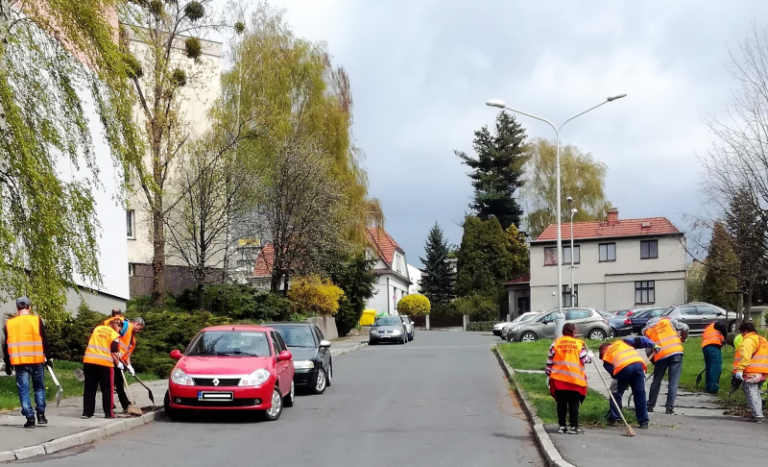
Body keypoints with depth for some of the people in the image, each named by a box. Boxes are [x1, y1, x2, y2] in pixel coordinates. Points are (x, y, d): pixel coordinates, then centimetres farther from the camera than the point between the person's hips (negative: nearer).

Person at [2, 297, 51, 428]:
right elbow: (44, 341, 0)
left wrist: (7, 363, 17)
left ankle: (30, 418, 0)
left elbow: (6, 345, 9)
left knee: (23, 390, 5)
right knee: (39, 388, 16)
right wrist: (48, 358, 8)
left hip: (19, 362, 1)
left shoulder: (9, 323, 5)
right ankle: (41, 415, 10)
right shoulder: (37, 320, -1)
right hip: (36, 361, -1)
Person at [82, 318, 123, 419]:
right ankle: (109, 413, 7)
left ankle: (87, 412, 10)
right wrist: (118, 363, 10)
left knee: (89, 388, 11)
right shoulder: (115, 335, -2)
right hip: (104, 363, -5)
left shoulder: (97, 328, 15)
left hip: (89, 361, 5)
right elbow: (114, 353, -4)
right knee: (107, 389, 7)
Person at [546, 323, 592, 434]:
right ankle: (573, 426, 3)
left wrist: (549, 373, 16)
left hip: (558, 379, 2)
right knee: (574, 403, 5)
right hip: (574, 379, -2)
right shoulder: (579, 344, -2)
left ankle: (562, 426, 13)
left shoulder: (556, 343, 4)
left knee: (561, 403, 11)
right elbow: (585, 360, -1)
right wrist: (590, 354, 20)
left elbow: (550, 361, 6)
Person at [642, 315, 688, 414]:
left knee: (656, 382, 18)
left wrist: (654, 361, 23)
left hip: (660, 355, 1)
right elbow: (684, 327, 4)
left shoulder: (647, 331, 16)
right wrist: (683, 339, 20)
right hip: (676, 352, -1)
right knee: (673, 382, 2)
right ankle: (670, 407, -3)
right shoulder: (668, 320, 15)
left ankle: (650, 406, 25)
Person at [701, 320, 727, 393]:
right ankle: (714, 388, -16)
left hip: (705, 347, 7)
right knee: (716, 367, -9)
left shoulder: (706, 329, 38)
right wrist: (724, 337, 1)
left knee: (709, 367, 17)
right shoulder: (716, 324, 19)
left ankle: (708, 387, 20)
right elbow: (721, 325, -6)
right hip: (714, 346, -7)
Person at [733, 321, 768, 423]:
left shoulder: (748, 340, -11)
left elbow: (745, 357, -23)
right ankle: (759, 414, 22)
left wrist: (740, 369, -26)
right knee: (756, 393, 20)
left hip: (751, 373, -9)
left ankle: (757, 415, -9)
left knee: (751, 394, -5)